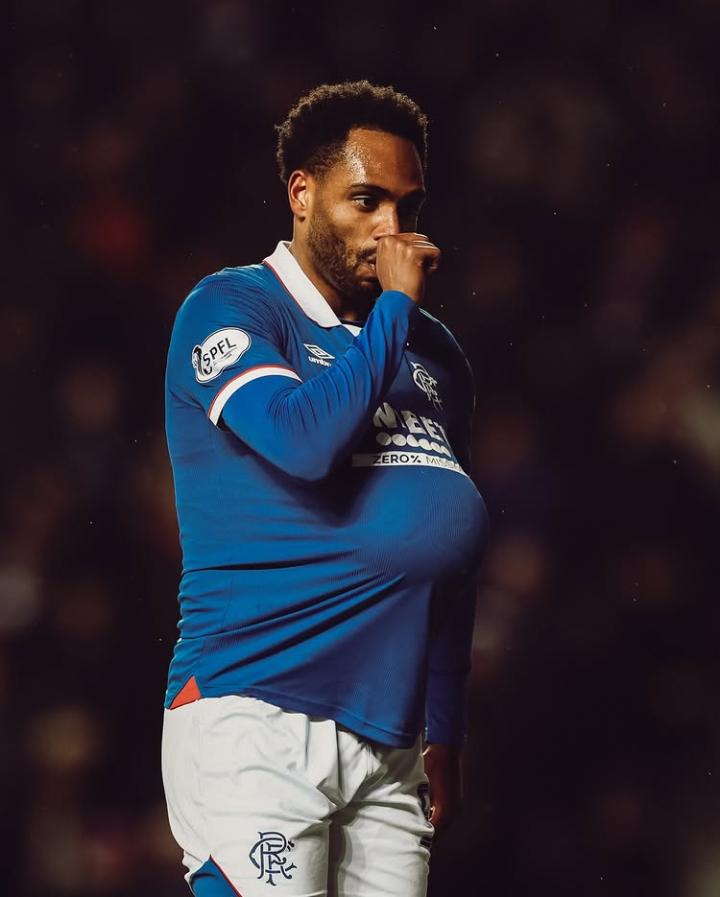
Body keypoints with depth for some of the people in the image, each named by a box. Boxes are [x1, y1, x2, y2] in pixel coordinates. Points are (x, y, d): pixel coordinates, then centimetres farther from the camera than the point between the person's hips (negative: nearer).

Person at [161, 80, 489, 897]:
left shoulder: (435, 355, 18)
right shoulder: (230, 309, -1)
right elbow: (304, 439, -19)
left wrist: (445, 733, 20)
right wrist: (395, 307, -8)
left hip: (387, 745, 6)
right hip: (253, 719, -6)